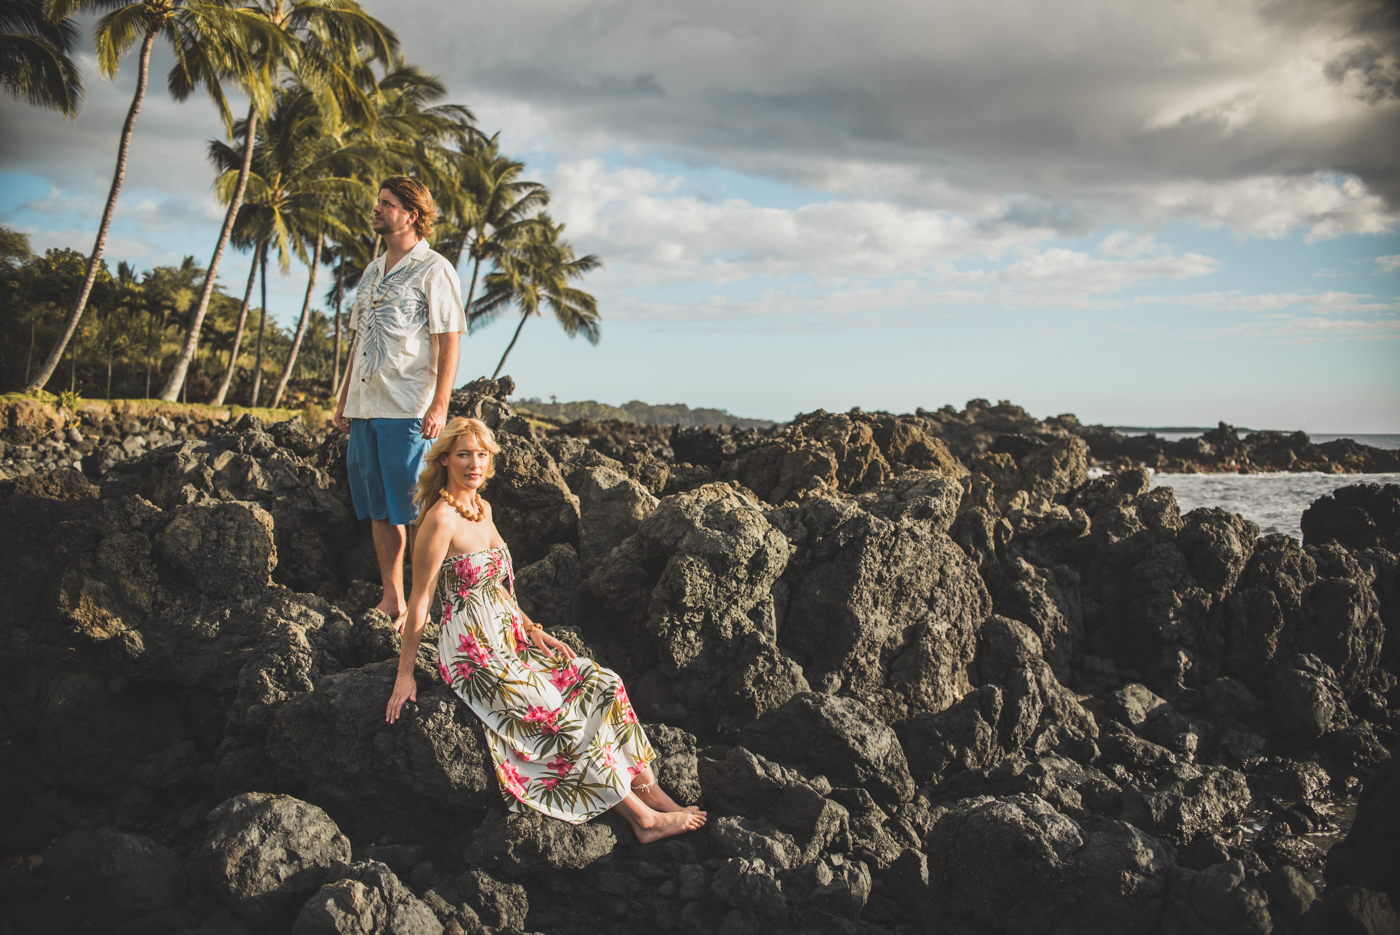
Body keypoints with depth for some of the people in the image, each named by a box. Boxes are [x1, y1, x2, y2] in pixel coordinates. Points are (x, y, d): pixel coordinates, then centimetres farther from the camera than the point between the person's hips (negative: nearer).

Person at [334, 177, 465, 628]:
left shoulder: (434, 271, -4)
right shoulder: (372, 271, 19)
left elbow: (448, 343, -10)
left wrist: (439, 404, -18)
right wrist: (344, 399, 18)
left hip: (409, 410, -7)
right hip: (365, 408, 8)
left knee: (416, 512, -3)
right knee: (379, 510, 10)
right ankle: (391, 599, 18)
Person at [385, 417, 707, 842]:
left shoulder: (482, 508, 10)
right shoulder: (441, 518, -16)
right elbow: (419, 600, -13)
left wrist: (532, 630, 10)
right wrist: (404, 674, -9)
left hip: (510, 640, 8)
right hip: (474, 653, -8)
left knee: (603, 684, -6)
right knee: (567, 720, -15)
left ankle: (649, 789, -4)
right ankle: (644, 819, -7)